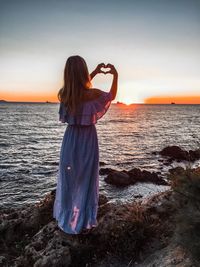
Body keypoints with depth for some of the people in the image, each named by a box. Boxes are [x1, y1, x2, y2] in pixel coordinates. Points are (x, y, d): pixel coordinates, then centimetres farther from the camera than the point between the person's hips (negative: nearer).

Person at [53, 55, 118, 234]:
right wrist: (115, 75, 13)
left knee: (68, 178, 17)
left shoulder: (65, 93, -7)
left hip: (70, 138, 4)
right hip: (87, 139, -3)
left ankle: (65, 218, 34)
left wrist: (94, 73, 17)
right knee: (85, 180, 11)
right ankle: (82, 222, 25)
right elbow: (112, 96, 4)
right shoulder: (92, 94, -18)